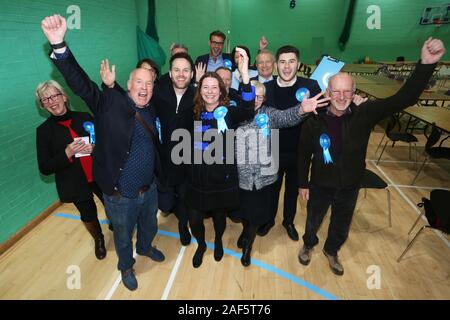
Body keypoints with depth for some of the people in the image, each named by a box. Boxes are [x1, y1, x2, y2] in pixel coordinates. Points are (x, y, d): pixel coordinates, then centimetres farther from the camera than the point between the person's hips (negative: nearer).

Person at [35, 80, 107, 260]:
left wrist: (96, 147, -18)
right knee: (89, 215, 16)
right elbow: (45, 168, -7)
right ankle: (99, 241, 48)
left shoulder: (84, 117, -2)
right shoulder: (44, 130, -5)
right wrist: (67, 154, -21)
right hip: (76, 184, 0)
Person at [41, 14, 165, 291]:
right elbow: (81, 84, -27)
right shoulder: (110, 102, -15)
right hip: (120, 195, -4)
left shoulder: (151, 112, -1)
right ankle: (126, 266, 51)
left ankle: (145, 247, 62)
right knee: (123, 236, 21)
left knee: (149, 226, 29)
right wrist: (59, 45, -38)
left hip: (149, 189, 4)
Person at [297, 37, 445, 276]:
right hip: (320, 185, -2)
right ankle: (308, 245, 55)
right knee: (313, 221, 22)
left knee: (341, 226, 25)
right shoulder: (314, 120, -19)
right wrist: (303, 183, -3)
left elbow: (403, 99, -20)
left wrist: (426, 64, -32)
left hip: (349, 186, 2)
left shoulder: (365, 113, -14)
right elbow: (304, 154, -9)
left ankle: (331, 251, 55)